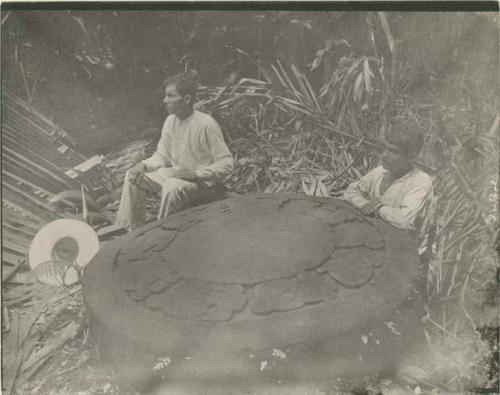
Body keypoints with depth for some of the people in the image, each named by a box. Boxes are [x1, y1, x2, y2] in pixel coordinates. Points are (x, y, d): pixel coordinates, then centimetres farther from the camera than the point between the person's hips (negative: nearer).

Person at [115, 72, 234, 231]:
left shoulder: (207, 125, -22)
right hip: (174, 174, 8)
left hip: (203, 182, -8)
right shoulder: (171, 121, 0)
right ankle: (129, 229, 6)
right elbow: (162, 156, 9)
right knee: (133, 175, 0)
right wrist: (144, 165, -10)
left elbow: (227, 164, -21)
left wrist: (195, 174, -28)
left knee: (172, 187, -36)